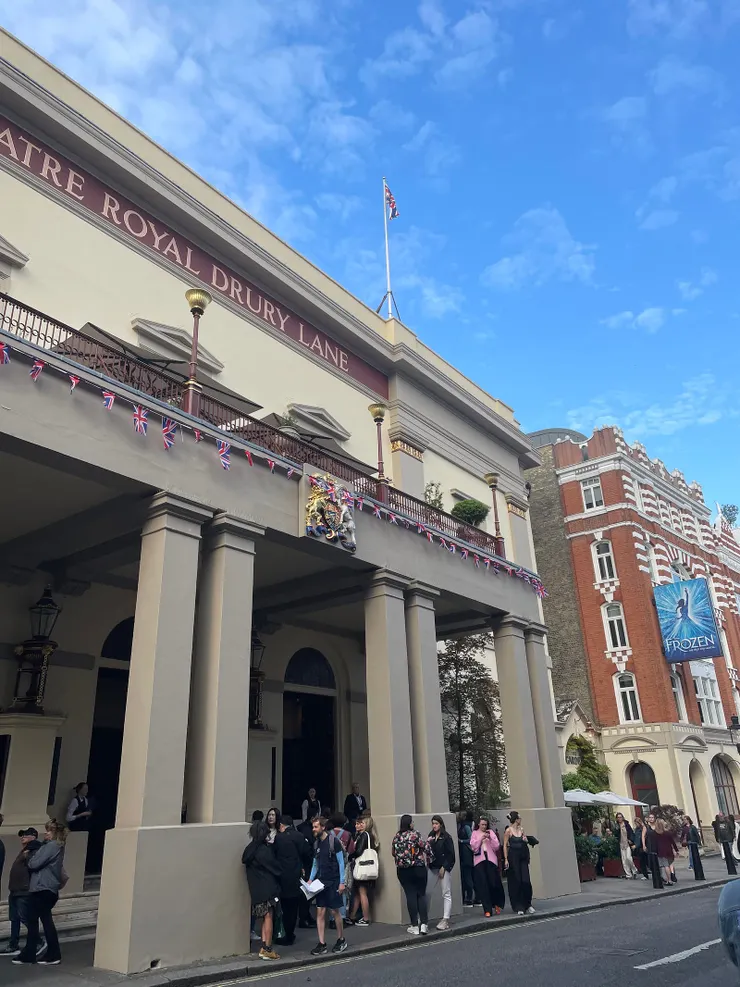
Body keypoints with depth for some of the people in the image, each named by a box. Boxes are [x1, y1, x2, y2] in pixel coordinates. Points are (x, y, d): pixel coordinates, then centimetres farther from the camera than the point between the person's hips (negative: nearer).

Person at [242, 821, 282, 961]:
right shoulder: (264, 850, -17)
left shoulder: (249, 850, 6)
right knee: (268, 917, 0)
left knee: (265, 918, 14)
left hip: (256, 889, 7)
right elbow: (275, 868, -10)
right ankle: (267, 949, 4)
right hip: (267, 888, -7)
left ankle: (264, 948, 14)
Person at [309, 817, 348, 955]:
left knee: (335, 911, 4)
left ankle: (341, 940, 21)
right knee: (320, 912, 2)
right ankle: (322, 944, 8)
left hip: (334, 882, -5)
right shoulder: (316, 844, 7)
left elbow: (341, 862, -9)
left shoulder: (334, 841, -11)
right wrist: (310, 880, 2)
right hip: (321, 882, 5)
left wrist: (342, 882, -11)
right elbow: (315, 864, 14)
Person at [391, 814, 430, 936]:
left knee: (410, 896, 7)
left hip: (403, 870, 3)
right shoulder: (415, 835, -13)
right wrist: (426, 858, 6)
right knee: (421, 895, 9)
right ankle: (424, 924, 3)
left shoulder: (396, 837, 0)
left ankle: (415, 926, 9)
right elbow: (426, 847, -13)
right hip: (418, 869, -3)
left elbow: (393, 852, 9)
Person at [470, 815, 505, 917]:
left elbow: (497, 846, 3)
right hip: (479, 860, 0)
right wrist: (481, 839, -12)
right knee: (483, 885, -4)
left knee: (494, 883, -2)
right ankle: (487, 909, 2)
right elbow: (473, 847, -2)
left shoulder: (491, 832, 9)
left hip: (491, 859, 0)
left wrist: (490, 838, -11)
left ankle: (497, 904, 24)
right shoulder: (475, 833, 8)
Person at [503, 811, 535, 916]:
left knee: (525, 881, -2)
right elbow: (505, 845, -8)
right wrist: (506, 859, -13)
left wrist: (526, 840, -4)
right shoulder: (508, 830, -7)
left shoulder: (521, 829, 9)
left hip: (523, 857, 5)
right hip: (513, 857, -5)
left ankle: (527, 905, 11)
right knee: (516, 882, 0)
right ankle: (518, 907, 9)